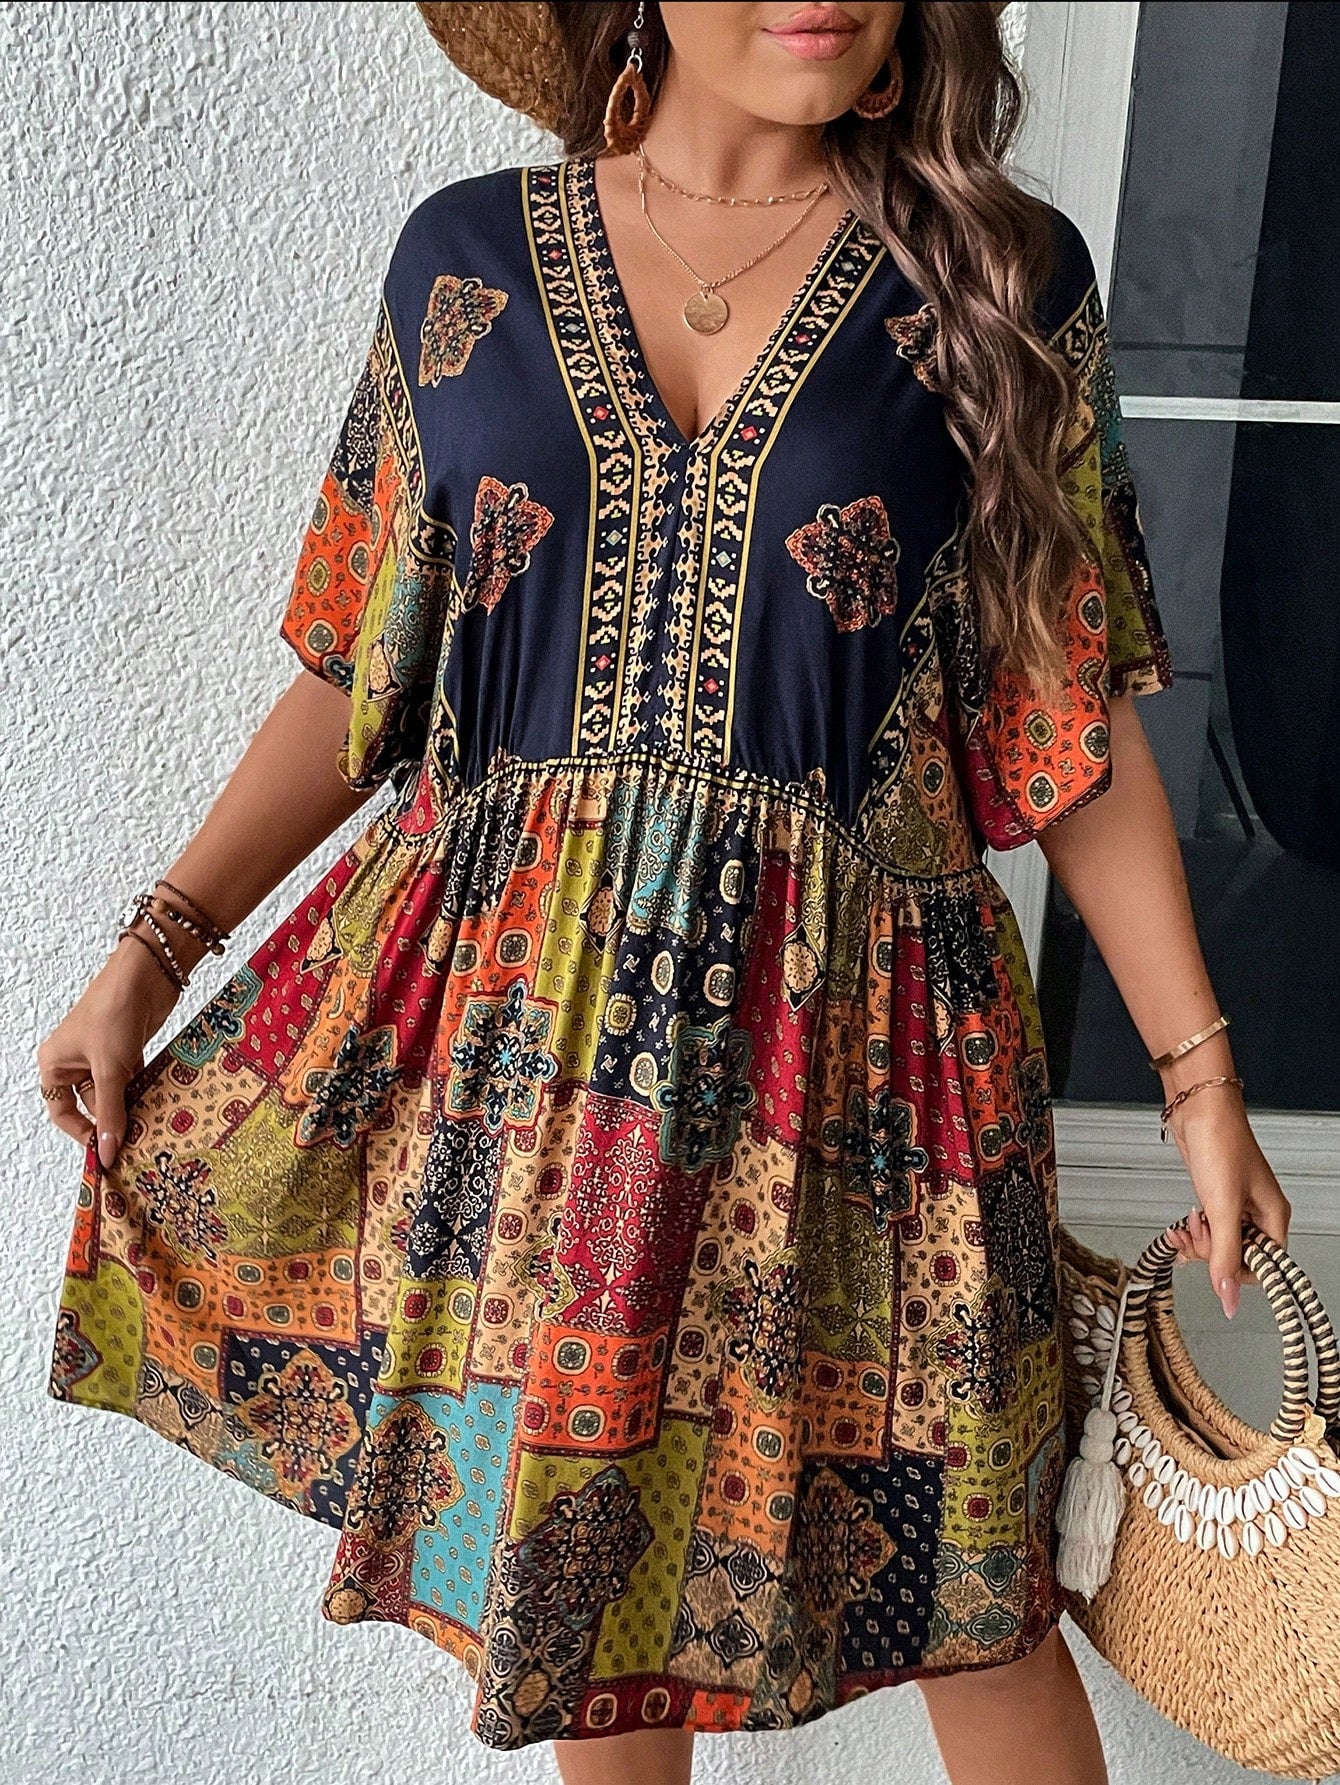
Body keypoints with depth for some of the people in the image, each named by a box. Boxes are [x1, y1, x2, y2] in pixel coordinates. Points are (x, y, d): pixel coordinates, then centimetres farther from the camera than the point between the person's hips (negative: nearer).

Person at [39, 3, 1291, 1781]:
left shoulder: (998, 279, 0)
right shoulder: (469, 255, 4)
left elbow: (1078, 720, 1)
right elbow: (362, 665, 8)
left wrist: (1201, 1071, 0)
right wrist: (155, 949, 2)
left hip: (840, 1031, -1)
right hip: (510, 1012, 2)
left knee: (954, 1572, 9)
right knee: (563, 1511, 17)